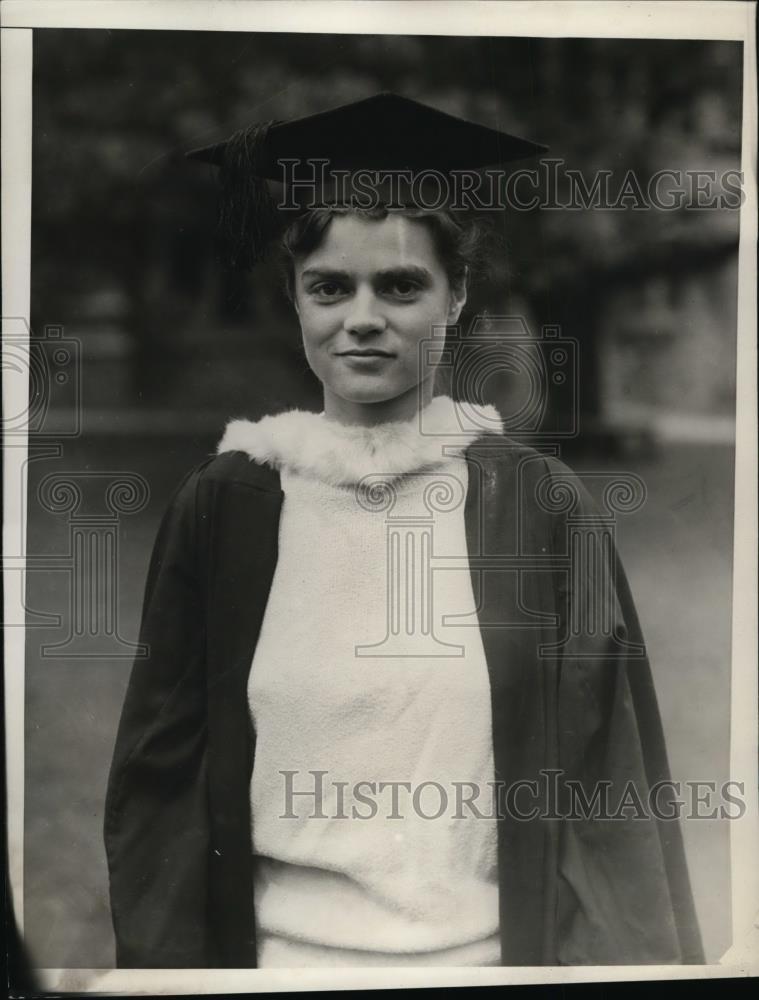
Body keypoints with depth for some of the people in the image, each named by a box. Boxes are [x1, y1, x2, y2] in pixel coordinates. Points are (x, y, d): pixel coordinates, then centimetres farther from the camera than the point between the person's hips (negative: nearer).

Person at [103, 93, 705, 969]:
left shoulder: (536, 504, -6)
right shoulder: (224, 506, -4)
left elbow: (607, 780, -3)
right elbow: (158, 777, 0)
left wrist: (624, 957, -9)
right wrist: (169, 955, -6)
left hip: (491, 949, 0)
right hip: (279, 946, 1)